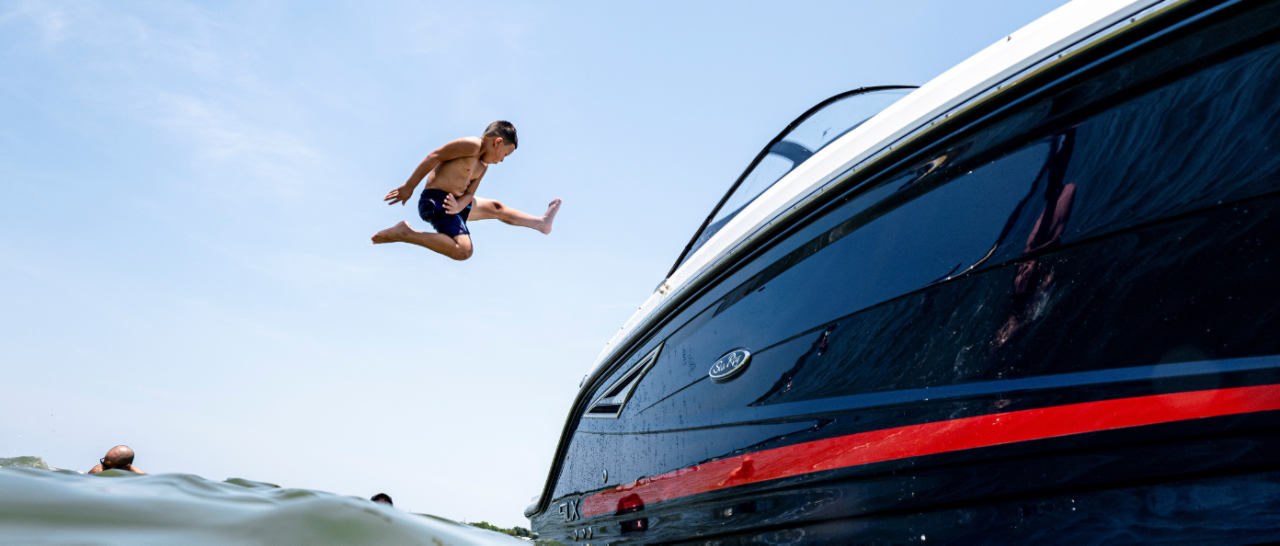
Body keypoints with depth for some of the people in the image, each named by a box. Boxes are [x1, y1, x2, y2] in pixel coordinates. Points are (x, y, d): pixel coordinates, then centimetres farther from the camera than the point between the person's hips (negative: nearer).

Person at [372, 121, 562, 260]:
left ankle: (542, 223, 35)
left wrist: (458, 207, -16)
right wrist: (408, 187, -20)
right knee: (463, 251, -26)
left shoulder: (482, 167, 17)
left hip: (454, 203, 10)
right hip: (435, 201, -10)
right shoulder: (472, 145, -13)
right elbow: (434, 157, -18)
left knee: (496, 208, 22)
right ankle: (404, 234, -19)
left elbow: (469, 193, 9)